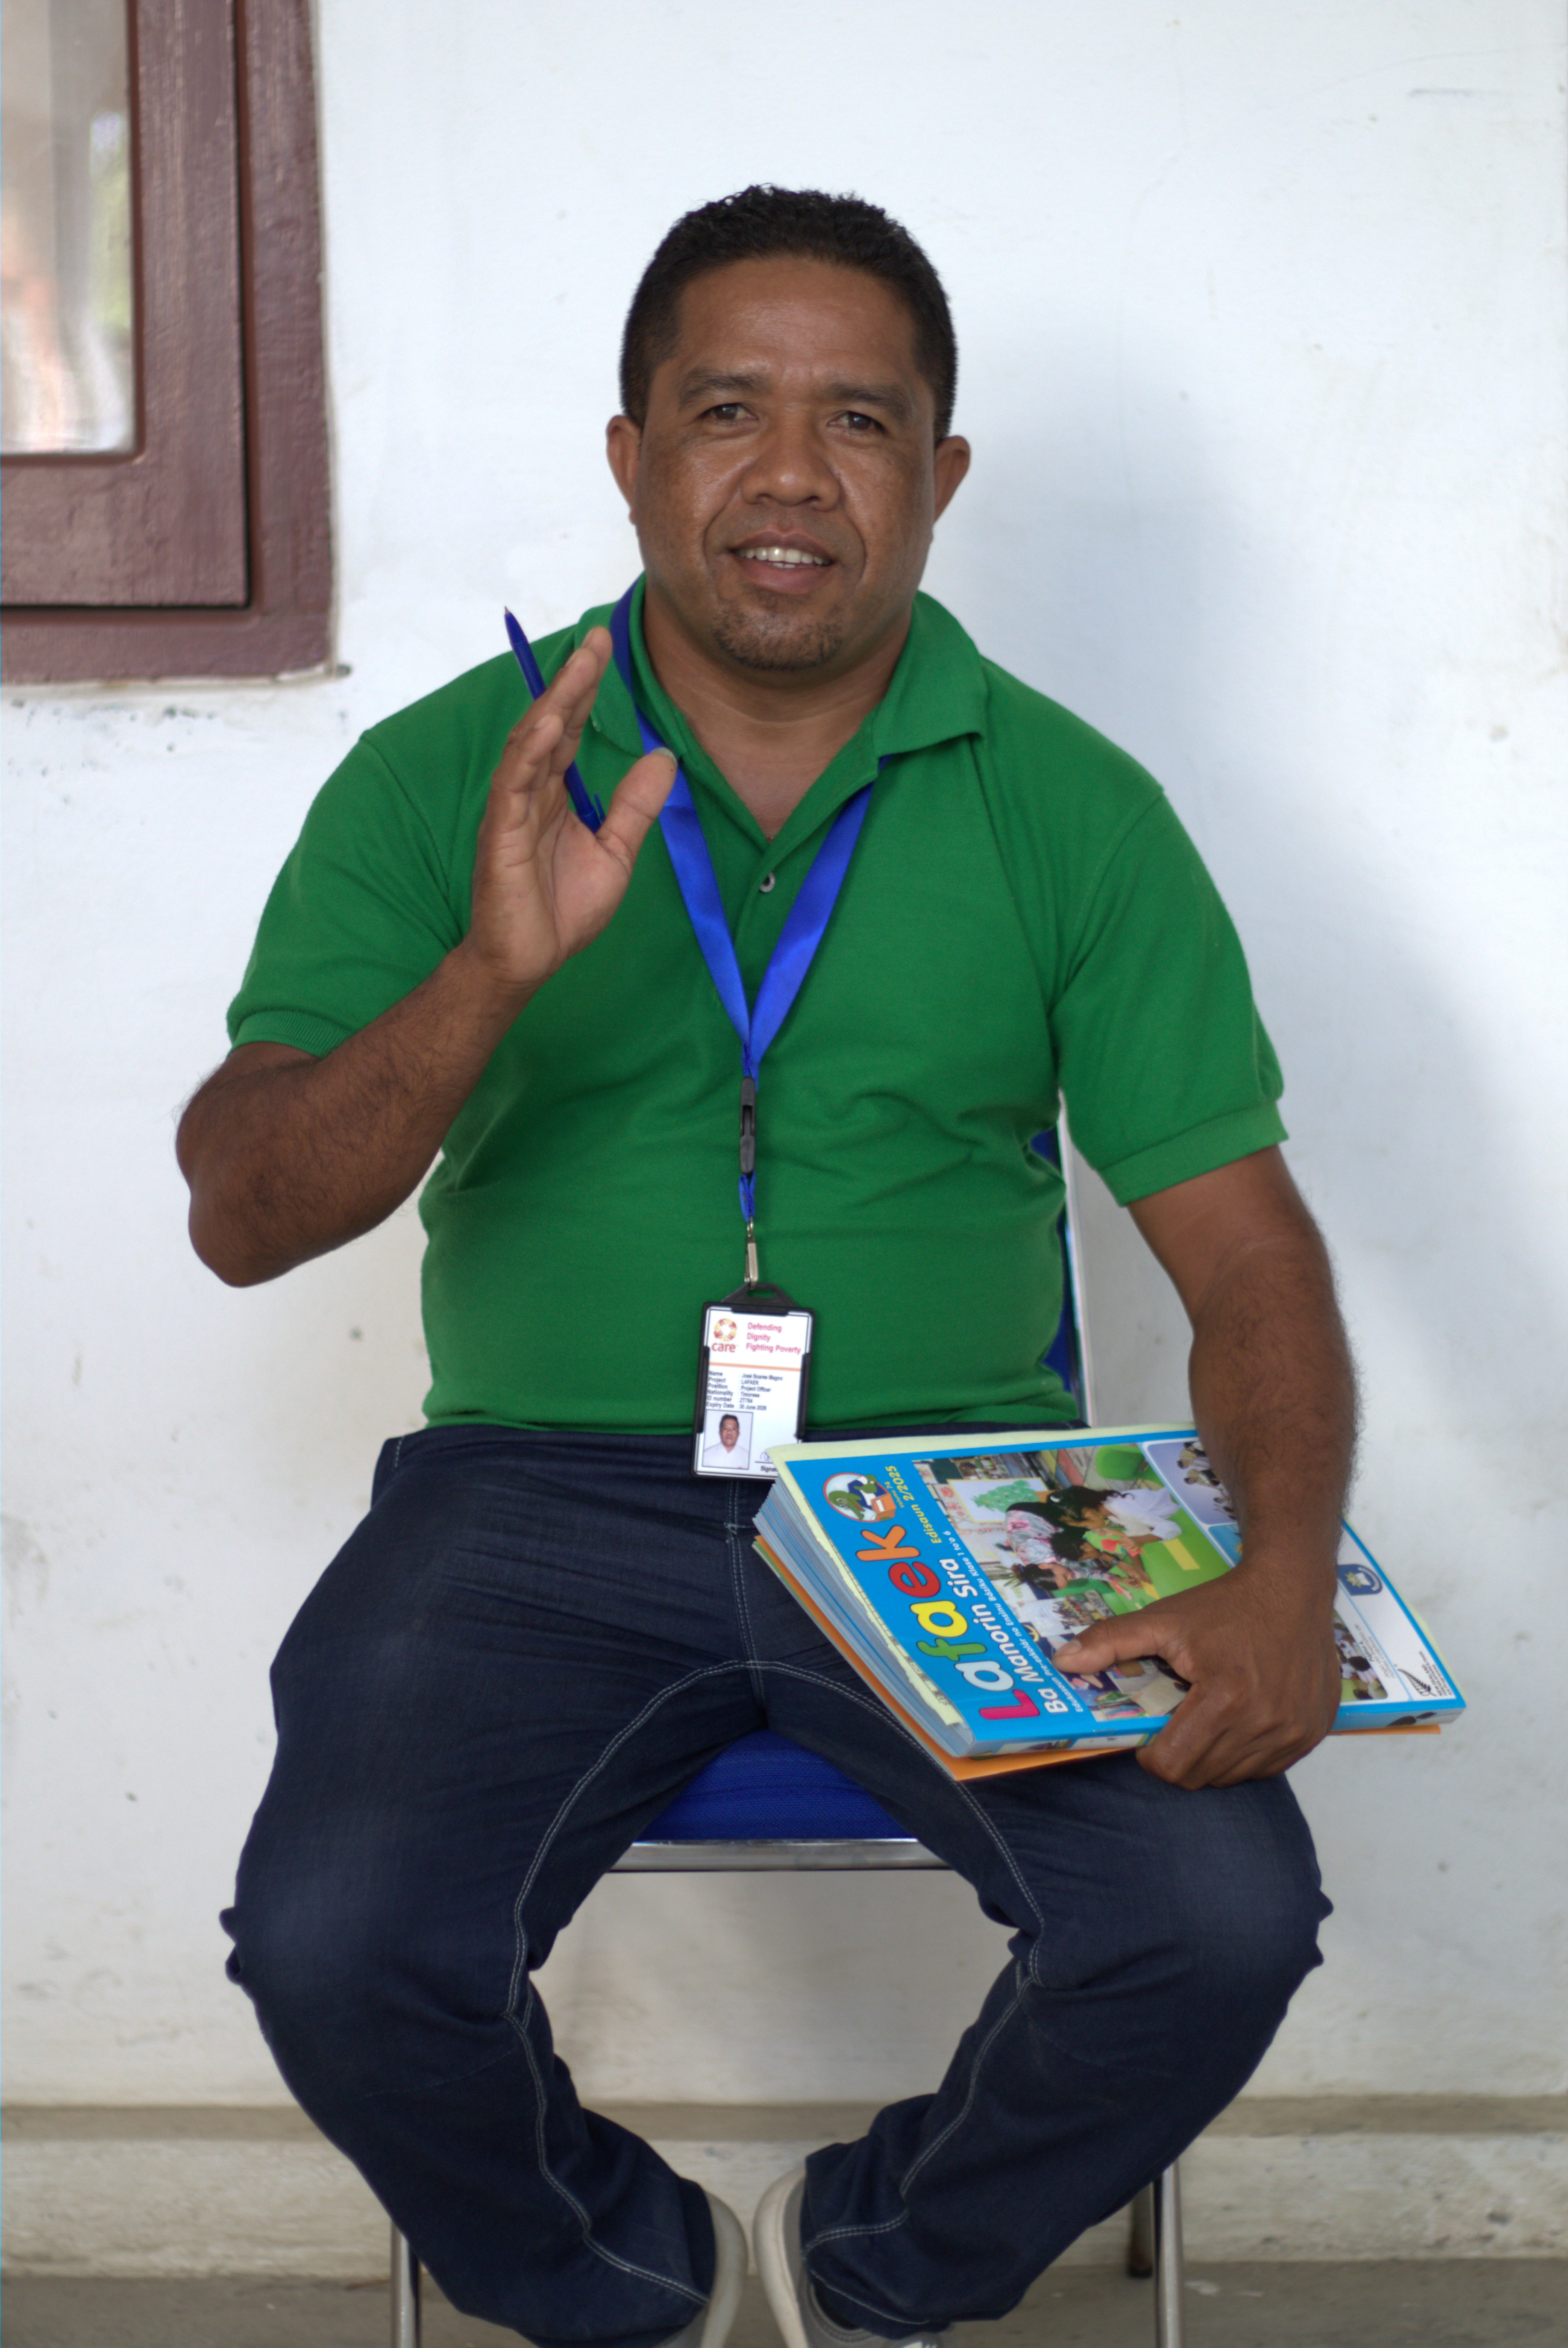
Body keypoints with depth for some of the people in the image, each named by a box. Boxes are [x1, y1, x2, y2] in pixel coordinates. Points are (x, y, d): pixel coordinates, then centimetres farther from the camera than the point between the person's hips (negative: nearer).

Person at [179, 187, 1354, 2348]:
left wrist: (1287, 1566, -19)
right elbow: (244, 1221, -6)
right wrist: (491, 977, -24)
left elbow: (1243, 1244, 1)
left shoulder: (1073, 809, 4)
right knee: (338, 1949, -24)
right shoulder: (443, 778, 2)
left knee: (1219, 1920, -22)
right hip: (542, 1494, 0)